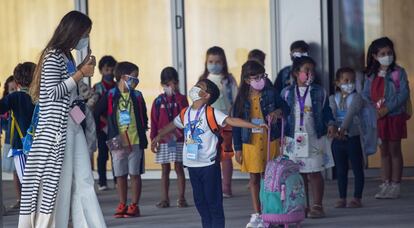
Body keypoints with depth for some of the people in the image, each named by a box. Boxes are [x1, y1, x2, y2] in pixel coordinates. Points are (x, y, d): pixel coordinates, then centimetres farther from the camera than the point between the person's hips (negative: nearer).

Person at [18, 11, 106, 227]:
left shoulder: (67, 57, 15)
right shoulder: (53, 56, -11)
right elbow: (53, 92, -17)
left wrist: (82, 70, 11)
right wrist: (81, 74, -13)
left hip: (73, 126, 9)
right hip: (57, 127, -9)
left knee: (84, 181, 4)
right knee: (58, 181, -4)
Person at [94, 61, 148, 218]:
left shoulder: (137, 96, 5)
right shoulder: (110, 96, -1)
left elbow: (144, 117, 14)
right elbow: (96, 114, 2)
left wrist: (142, 130, 3)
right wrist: (108, 129, 0)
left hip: (135, 141, 1)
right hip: (117, 143, 0)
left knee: (135, 174, 2)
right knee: (120, 175, 6)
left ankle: (134, 205, 9)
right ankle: (122, 205, 15)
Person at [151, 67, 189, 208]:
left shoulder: (181, 99, 3)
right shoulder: (158, 101, 4)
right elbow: (154, 121, 5)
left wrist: (176, 95, -16)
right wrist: (154, 139, -1)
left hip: (179, 139, -1)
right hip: (163, 141, 1)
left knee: (179, 168, 1)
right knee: (165, 170, 6)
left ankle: (181, 198, 5)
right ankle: (164, 199, 10)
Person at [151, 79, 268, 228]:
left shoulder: (211, 113, -11)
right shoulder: (185, 113, 7)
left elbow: (232, 121, -20)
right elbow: (173, 125, 26)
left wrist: (255, 126, -31)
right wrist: (158, 136, 35)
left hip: (209, 164, -6)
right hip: (192, 164, 6)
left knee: (213, 200, -1)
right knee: (199, 200, 11)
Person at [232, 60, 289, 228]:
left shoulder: (270, 93, -2)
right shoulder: (242, 99, -2)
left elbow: (286, 108, 9)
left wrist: (278, 112, -16)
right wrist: (238, 148, 0)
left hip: (270, 141, -1)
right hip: (251, 143, 1)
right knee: (254, 178, 8)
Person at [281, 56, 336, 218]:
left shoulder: (319, 92, 0)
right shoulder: (287, 93, 2)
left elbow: (326, 111, 5)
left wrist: (331, 124, -12)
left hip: (314, 138, -1)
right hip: (294, 139, 2)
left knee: (314, 173, -1)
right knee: (299, 173, 7)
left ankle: (317, 206, 7)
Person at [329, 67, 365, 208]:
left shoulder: (356, 98, -3)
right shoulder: (333, 98, 5)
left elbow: (351, 113, -19)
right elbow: (331, 114, -10)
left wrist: (343, 129, -34)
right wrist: (335, 129, -30)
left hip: (353, 137, -3)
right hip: (337, 138, 3)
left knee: (357, 169, 1)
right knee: (340, 170, 8)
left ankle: (357, 198, 6)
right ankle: (342, 198, 15)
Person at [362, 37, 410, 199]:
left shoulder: (398, 72, -6)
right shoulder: (371, 75, 8)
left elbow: (404, 93, -13)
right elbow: (366, 95, 8)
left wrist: (387, 109, -19)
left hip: (394, 116, -4)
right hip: (378, 118, 4)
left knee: (394, 151, 3)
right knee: (384, 151, 10)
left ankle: (395, 186, 7)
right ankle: (385, 185, 15)